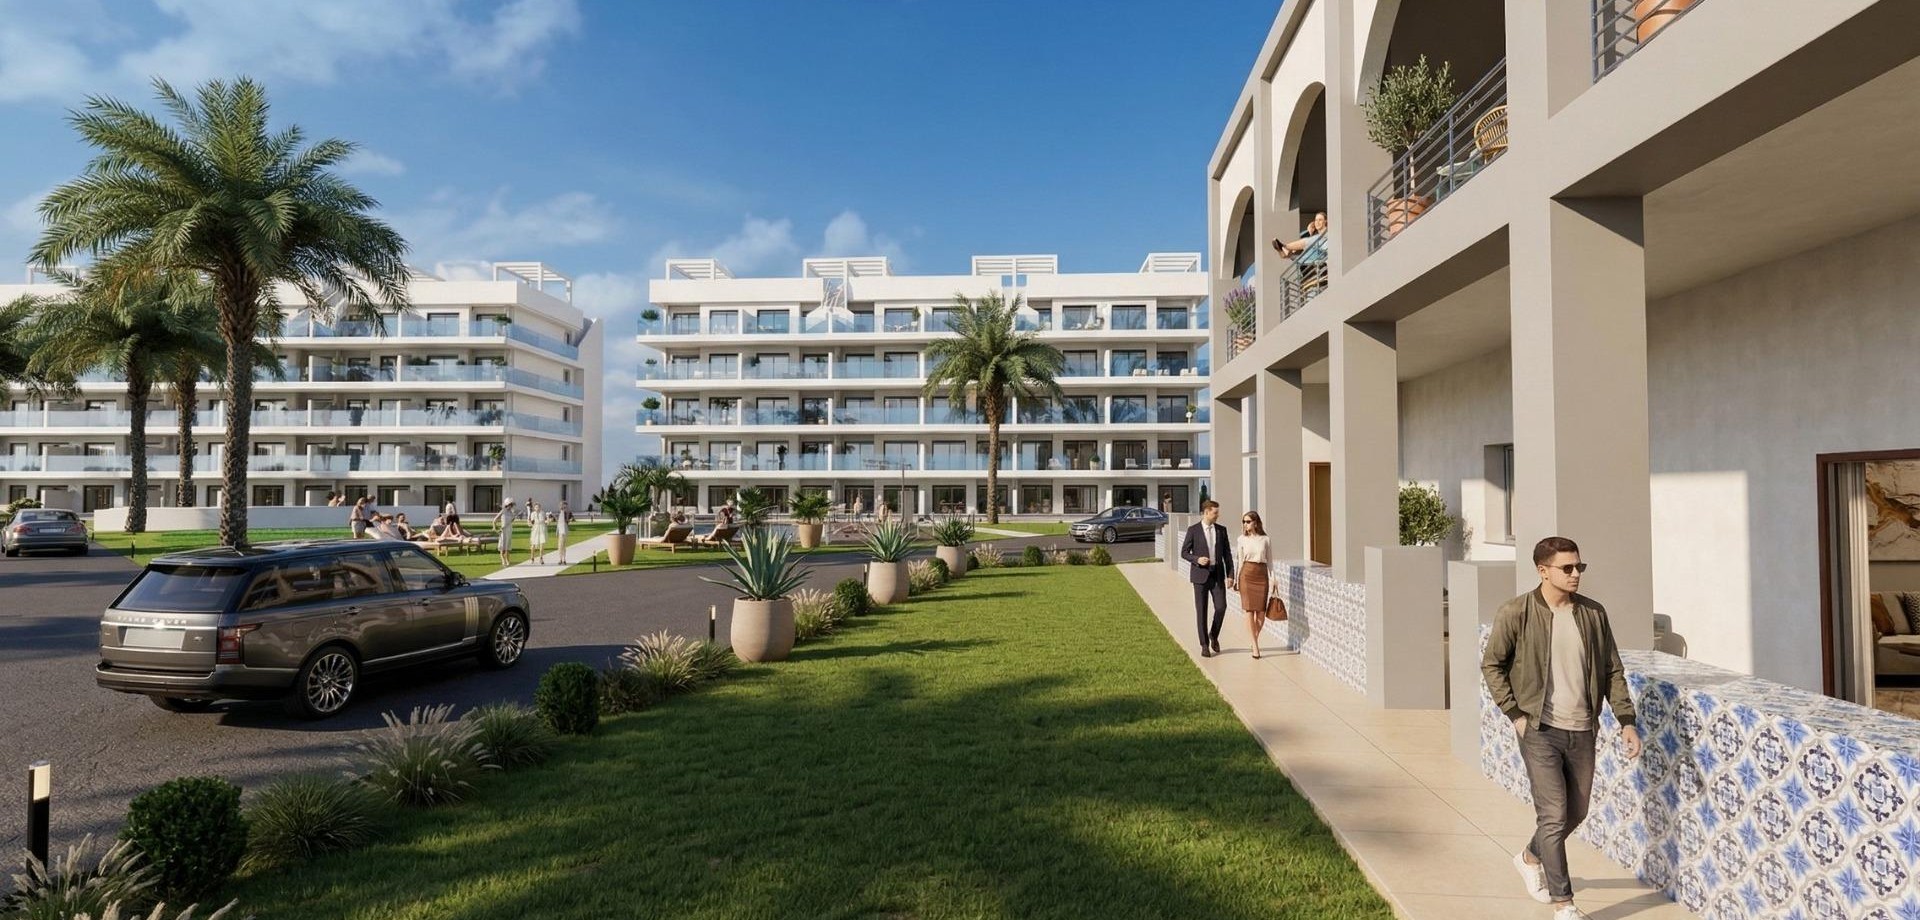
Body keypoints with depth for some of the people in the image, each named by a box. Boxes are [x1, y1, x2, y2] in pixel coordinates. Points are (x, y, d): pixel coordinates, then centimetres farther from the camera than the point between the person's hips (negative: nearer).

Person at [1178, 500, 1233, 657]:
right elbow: (1184, 552, 1)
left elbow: (1227, 553, 9)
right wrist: (1197, 559, -18)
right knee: (1201, 611, 1)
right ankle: (1204, 645, 12)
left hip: (1217, 574, 3)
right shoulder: (1193, 530, -2)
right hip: (1200, 575, -2)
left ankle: (1214, 635, 20)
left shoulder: (1221, 530, 7)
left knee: (1221, 607, -7)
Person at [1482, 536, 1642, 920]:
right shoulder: (1516, 613, -11)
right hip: (1540, 731, -5)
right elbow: (1491, 664, -4)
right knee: (1553, 815, -4)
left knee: (1576, 812, 18)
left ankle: (1530, 858, 44)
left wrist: (1626, 720, 1)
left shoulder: (1593, 613, 2)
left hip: (1582, 731, 5)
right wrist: (1515, 714, -9)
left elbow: (1612, 671, 9)